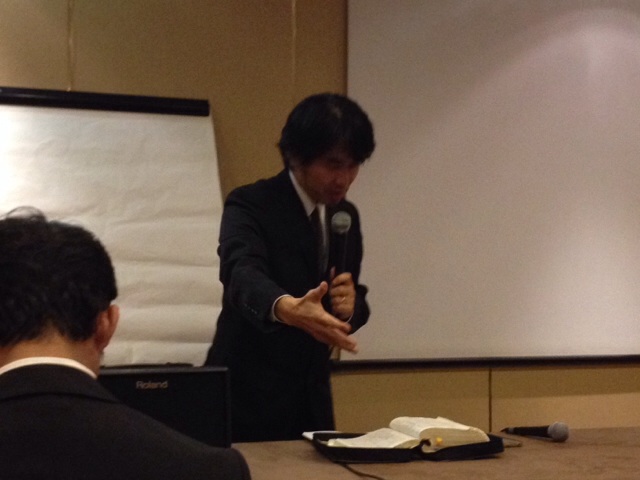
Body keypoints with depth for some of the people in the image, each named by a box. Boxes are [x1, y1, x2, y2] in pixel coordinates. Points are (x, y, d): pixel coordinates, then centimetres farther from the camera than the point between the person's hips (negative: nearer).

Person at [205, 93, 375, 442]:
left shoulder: (345, 216, 6)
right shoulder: (250, 205, -13)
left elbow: (354, 304, 11)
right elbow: (242, 274, -32)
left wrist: (350, 304, -13)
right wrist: (289, 308, -52)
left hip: (312, 400, 6)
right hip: (248, 400, -6)